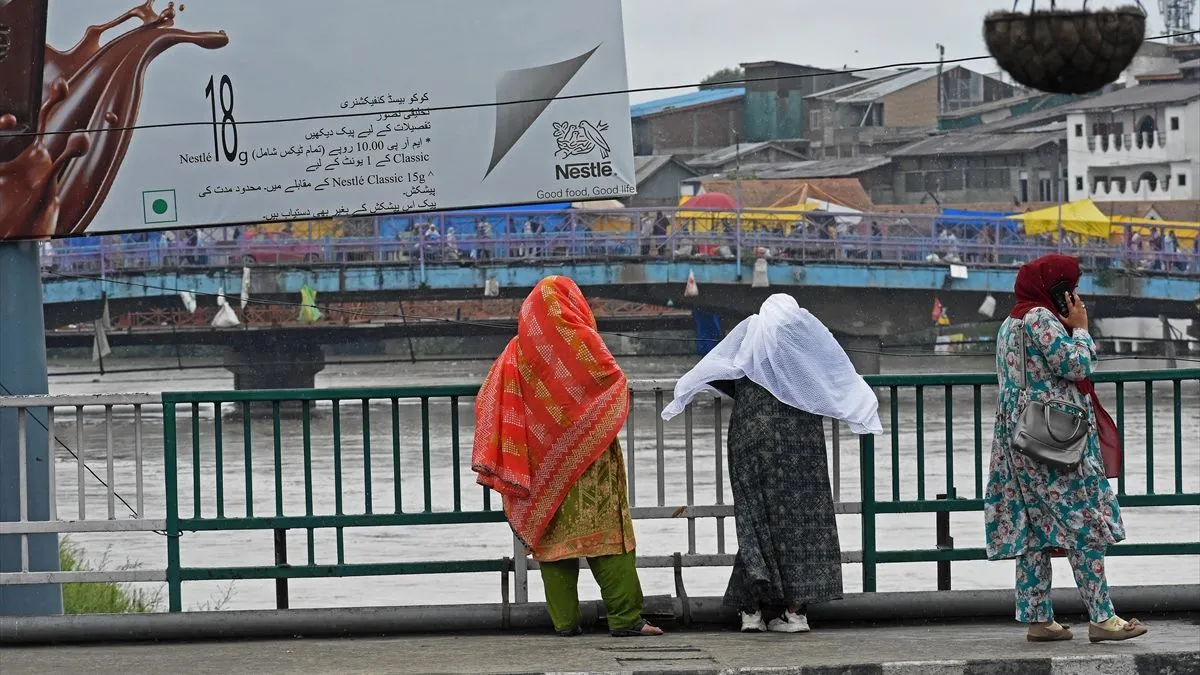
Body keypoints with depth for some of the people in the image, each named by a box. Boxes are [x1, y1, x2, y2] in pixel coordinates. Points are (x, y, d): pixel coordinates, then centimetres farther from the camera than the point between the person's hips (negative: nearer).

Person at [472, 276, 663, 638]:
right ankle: (625, 618, -6)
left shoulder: (518, 350, 6)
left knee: (552, 534, 7)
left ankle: (565, 620, 5)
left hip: (542, 463, 4)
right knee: (607, 533, -2)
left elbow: (488, 402, 6)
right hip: (589, 459, -4)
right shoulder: (580, 340, -6)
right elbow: (616, 384, -2)